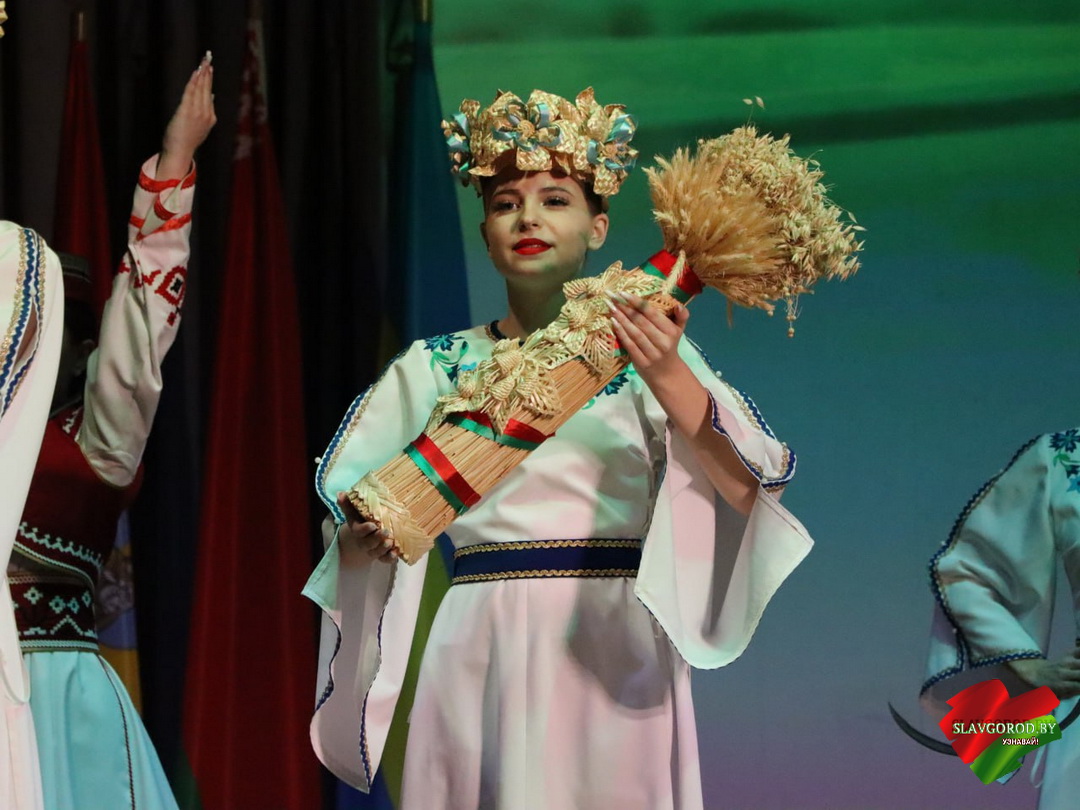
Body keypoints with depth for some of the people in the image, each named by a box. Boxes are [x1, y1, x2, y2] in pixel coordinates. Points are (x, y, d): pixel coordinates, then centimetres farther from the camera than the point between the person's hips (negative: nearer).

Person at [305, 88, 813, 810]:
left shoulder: (643, 352, 3)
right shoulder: (436, 366, 9)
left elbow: (749, 491, -11)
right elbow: (345, 525, 6)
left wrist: (667, 376, -24)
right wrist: (369, 533, -17)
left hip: (611, 661, -1)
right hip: (479, 662, 1)